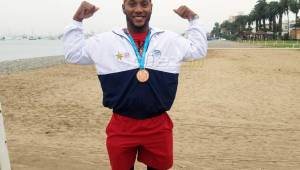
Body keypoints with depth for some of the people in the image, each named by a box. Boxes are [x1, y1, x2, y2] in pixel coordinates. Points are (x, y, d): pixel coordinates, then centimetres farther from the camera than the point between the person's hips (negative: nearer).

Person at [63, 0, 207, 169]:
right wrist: (77, 21, 4)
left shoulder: (171, 40, 3)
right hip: (121, 127, 0)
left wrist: (193, 19, 9)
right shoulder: (104, 41, -1)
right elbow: (73, 53, 9)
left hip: (159, 126, 1)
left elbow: (199, 49, 17)